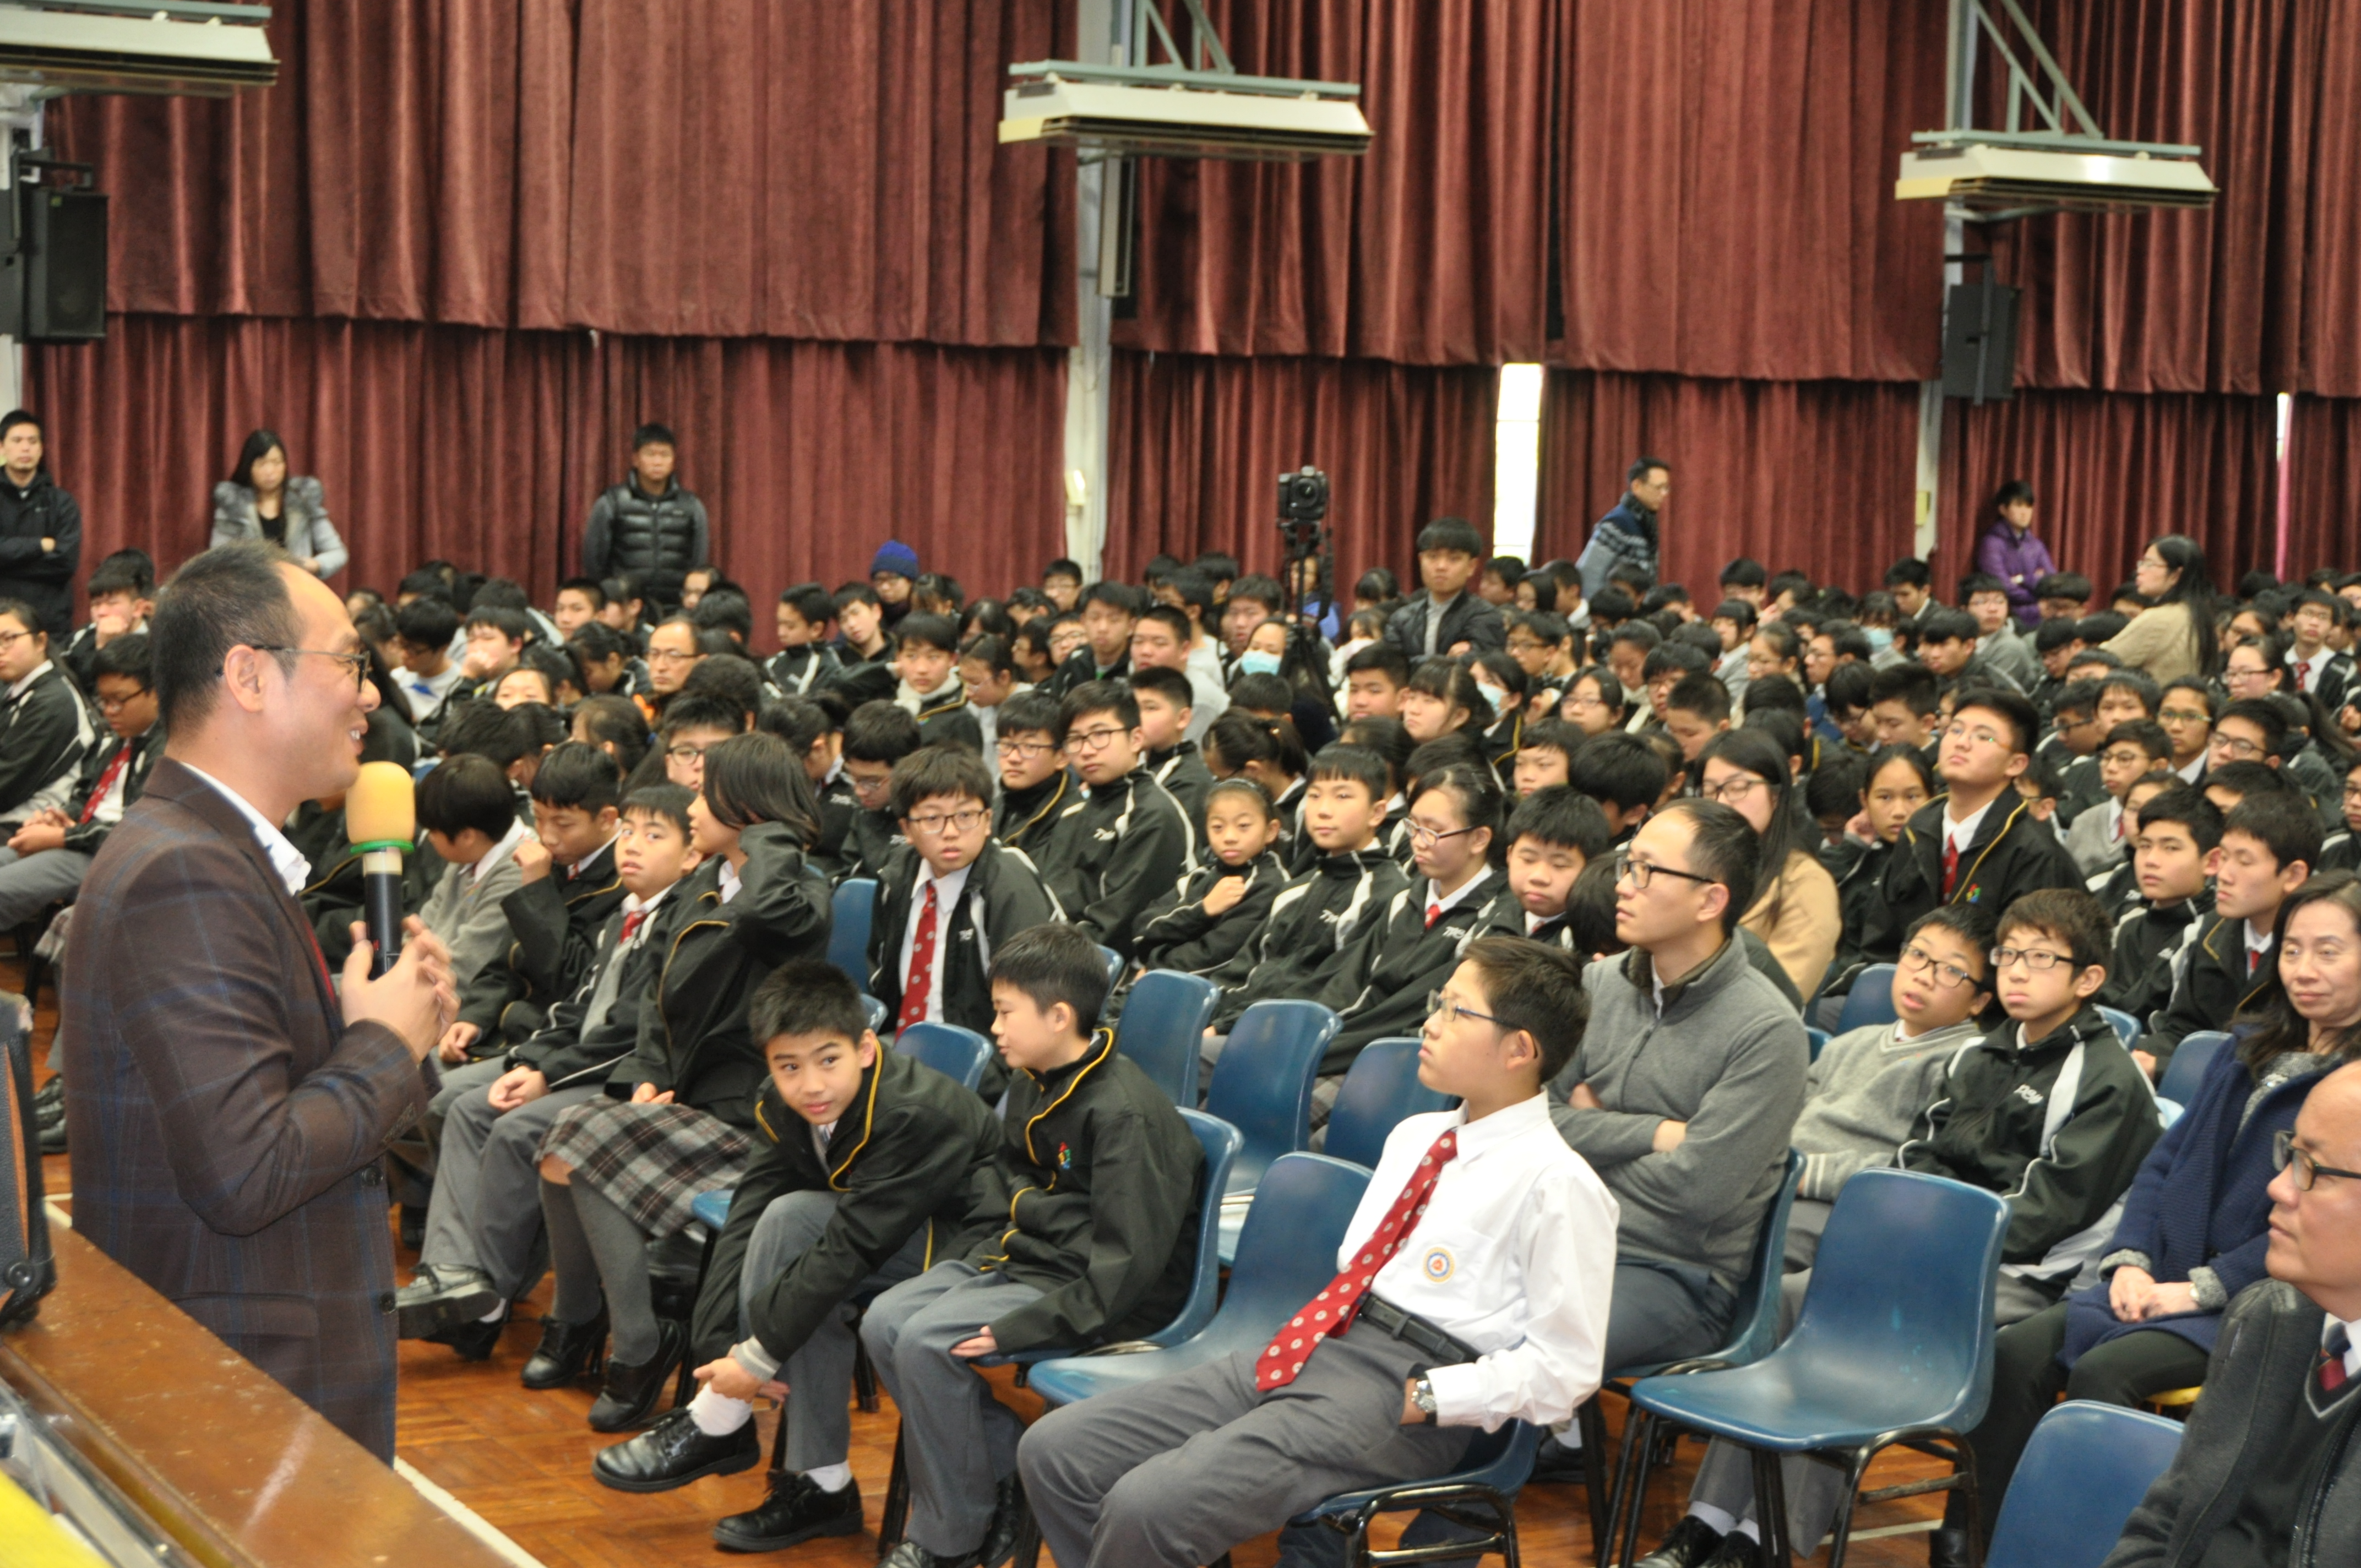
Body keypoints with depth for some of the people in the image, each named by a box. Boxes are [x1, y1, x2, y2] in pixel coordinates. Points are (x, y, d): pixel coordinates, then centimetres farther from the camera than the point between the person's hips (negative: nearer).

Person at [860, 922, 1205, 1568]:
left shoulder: (1124, 1111, -22)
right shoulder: (1030, 1086, 8)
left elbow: (1128, 1259, -25)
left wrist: (1025, 1326, -26)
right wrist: (978, 1265, 7)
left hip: (1097, 1296, -10)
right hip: (1020, 1259, 10)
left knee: (927, 1342, -22)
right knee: (884, 1320, -3)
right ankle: (1000, 1478, 4)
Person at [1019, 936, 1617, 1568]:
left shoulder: (1557, 1184, -9)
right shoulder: (1412, 1137, 18)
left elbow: (1565, 1369, -12)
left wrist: (1422, 1400, -13)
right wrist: (1309, 1331, 6)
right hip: (1317, 1345, 9)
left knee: (1149, 1506, -26)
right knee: (1054, 1450, -2)